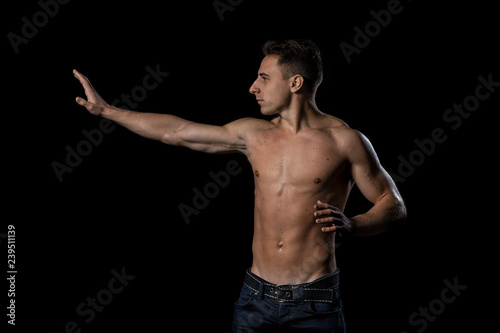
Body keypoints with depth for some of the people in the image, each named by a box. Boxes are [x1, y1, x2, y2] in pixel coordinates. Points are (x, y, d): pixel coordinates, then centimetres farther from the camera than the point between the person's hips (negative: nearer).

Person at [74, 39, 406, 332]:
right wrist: (105, 109, 14)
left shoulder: (344, 140, -6)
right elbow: (176, 131, 11)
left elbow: (395, 205, -1)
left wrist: (350, 225, -21)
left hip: (314, 303, -4)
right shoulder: (253, 134, 6)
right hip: (256, 297, 4)